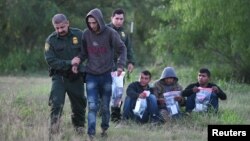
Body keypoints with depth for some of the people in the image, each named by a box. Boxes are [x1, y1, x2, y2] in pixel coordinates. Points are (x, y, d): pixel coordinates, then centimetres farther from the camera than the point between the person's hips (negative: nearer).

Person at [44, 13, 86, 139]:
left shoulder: (79, 35, -5)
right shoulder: (51, 40, -8)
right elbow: (50, 60, -14)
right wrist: (69, 63, -21)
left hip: (76, 77, 2)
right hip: (59, 76, -2)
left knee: (79, 104, 12)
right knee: (56, 103, -18)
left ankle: (79, 127, 32)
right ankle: (54, 131, -17)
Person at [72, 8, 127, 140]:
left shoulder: (110, 33, -9)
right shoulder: (86, 34, -3)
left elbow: (122, 49, 1)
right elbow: (84, 52, 8)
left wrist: (120, 65, -10)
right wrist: (78, 59, -12)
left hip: (106, 75, -1)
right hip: (91, 75, 1)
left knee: (105, 106, 10)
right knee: (92, 106, -10)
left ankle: (105, 128, 31)